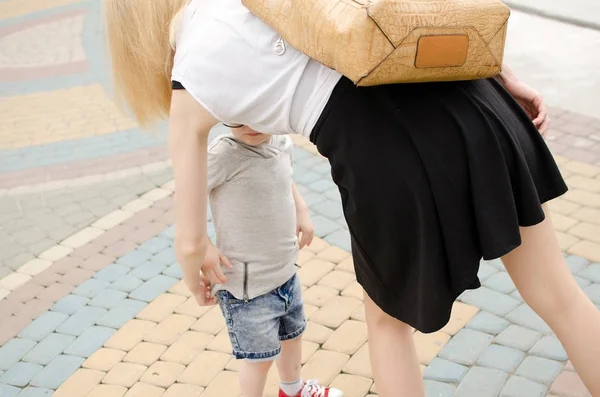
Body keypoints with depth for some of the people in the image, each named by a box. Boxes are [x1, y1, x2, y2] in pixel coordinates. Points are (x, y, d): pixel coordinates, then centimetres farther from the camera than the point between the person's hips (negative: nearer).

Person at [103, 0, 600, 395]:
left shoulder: (191, 80, 9)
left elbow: (191, 241, 17)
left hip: (393, 157, -5)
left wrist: (195, 258, 40)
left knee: (387, 319, 27)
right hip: (462, 98, 5)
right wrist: (500, 74, 14)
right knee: (557, 293, 21)